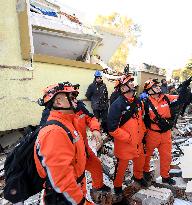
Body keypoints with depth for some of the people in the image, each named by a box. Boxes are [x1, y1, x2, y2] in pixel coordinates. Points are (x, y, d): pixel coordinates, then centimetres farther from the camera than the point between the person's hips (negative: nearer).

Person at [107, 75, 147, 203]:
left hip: (138, 142, 7)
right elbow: (112, 128, -27)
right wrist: (129, 138, -21)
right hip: (124, 144, -7)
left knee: (140, 161, 27)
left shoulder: (138, 102, 0)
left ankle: (138, 176, 58)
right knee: (122, 166, 13)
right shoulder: (117, 105, -25)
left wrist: (143, 132, 9)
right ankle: (117, 186, 41)